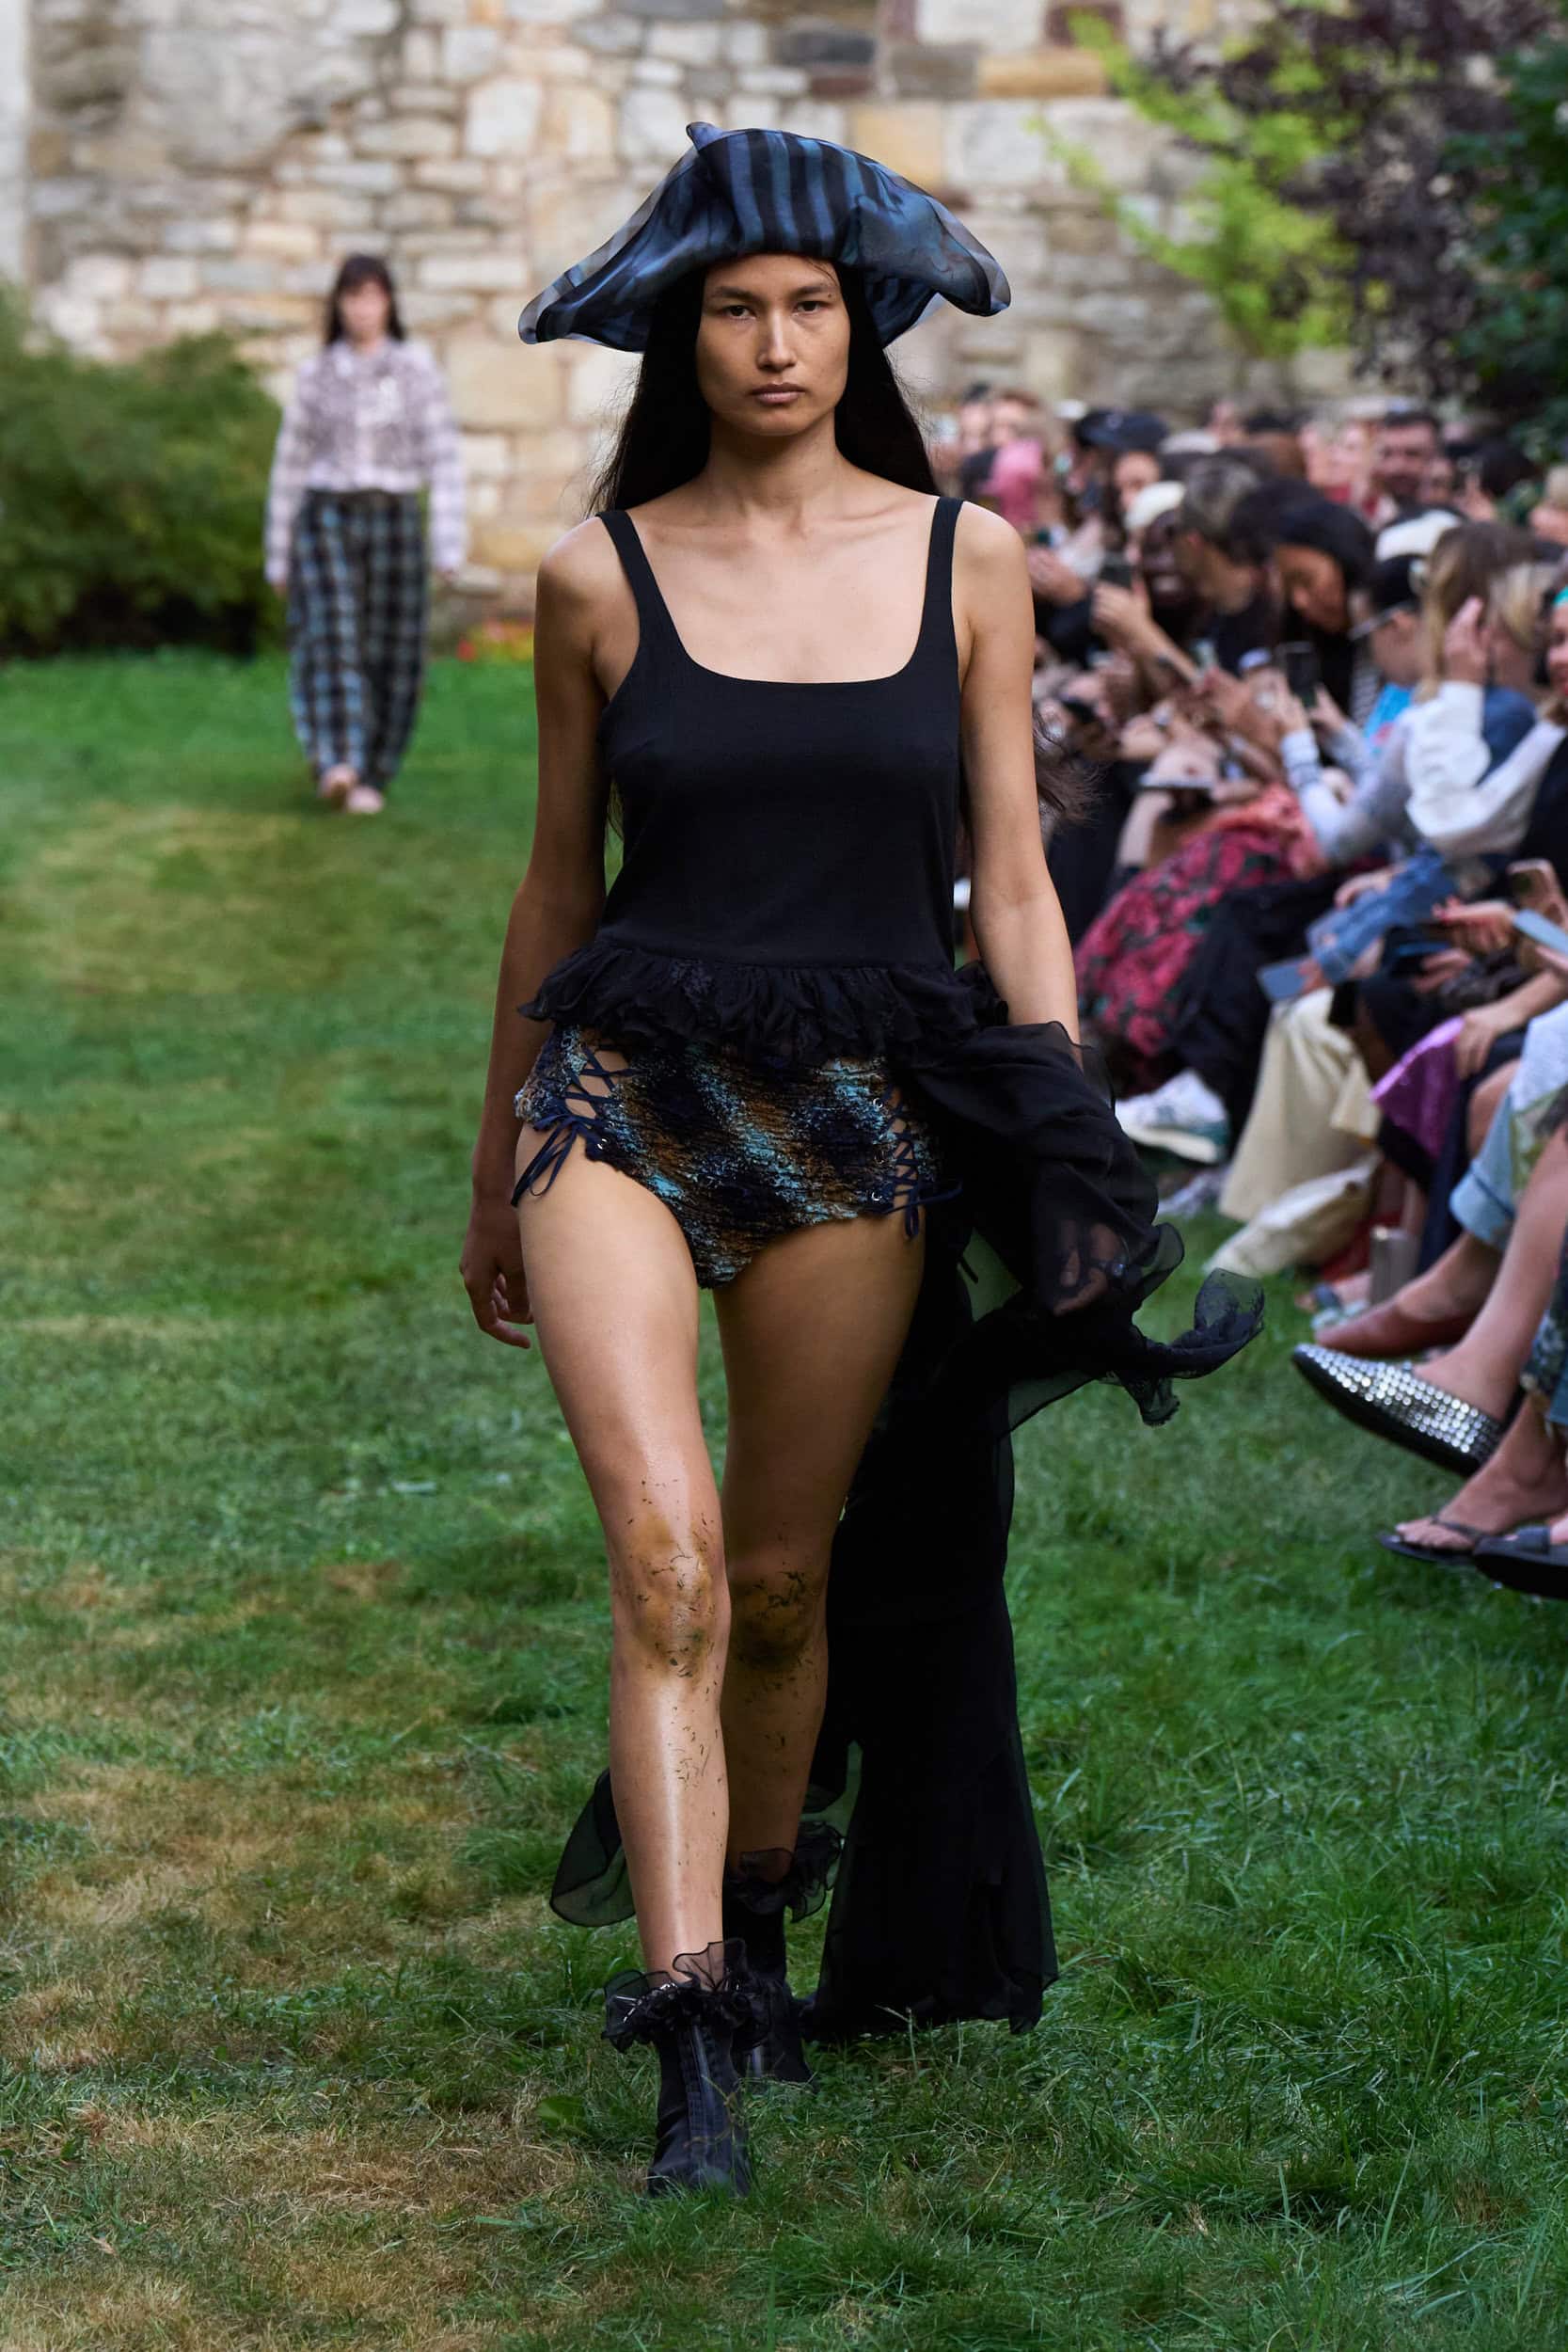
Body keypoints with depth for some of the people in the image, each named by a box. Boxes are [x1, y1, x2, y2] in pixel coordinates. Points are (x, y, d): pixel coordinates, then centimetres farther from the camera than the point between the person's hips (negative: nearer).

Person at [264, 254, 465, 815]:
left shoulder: (417, 368, 1)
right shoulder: (317, 375, 4)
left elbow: (444, 457, -1)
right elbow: (290, 467, 9)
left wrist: (449, 543, -10)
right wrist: (279, 557, 9)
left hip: (394, 522, 0)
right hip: (328, 521, 0)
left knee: (389, 659, 1)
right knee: (332, 642, -18)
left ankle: (370, 777, 17)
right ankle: (337, 767, -33)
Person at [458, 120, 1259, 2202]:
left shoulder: (966, 563, 4)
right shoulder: (600, 574, 2)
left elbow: (1012, 881, 8)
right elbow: (559, 884, 11)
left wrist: (1072, 1153, 1)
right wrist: (500, 1172, 16)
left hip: (862, 1114, 1)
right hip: (628, 1090, -1)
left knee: (789, 1570, 10)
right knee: (666, 1546, -18)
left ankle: (751, 1898, 38)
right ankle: (694, 2053, -18)